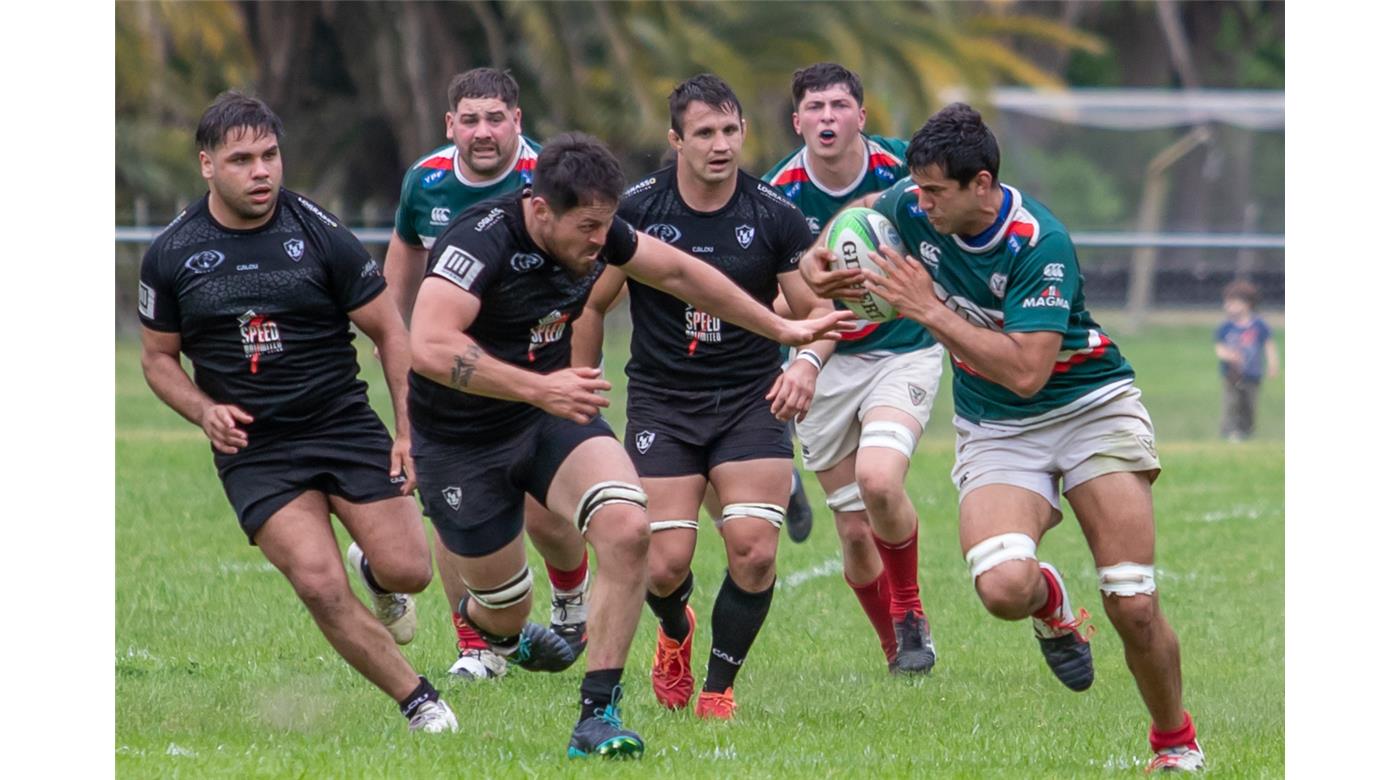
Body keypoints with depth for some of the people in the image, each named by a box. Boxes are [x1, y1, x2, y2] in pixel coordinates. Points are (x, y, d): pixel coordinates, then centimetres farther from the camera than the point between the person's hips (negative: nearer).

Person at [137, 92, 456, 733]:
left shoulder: (319, 235, -7)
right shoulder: (171, 256, -3)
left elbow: (388, 330, 1)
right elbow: (158, 357, 10)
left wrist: (408, 432, -5)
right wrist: (205, 412, -9)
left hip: (344, 424, 0)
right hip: (252, 449, 0)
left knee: (408, 570, -9)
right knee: (320, 586, -18)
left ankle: (375, 572, 30)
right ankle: (418, 701, 0)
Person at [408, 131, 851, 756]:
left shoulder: (594, 231, -8)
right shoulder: (481, 241, -29)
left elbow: (677, 272, 10)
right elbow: (430, 347, -41)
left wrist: (781, 329, 15)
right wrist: (538, 388, -45)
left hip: (550, 413, 5)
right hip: (461, 441, -5)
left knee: (627, 529, -23)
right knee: (503, 616, 5)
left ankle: (598, 712, -15)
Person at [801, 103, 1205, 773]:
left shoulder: (1039, 244, -24)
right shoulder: (913, 207, -8)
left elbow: (1025, 371, -30)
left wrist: (930, 311, -29)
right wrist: (818, 260, -3)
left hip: (1091, 407, -3)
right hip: (994, 433, 4)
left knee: (1133, 606, -11)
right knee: (1002, 587, -27)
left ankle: (1175, 742, 16)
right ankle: (1048, 601, 12)